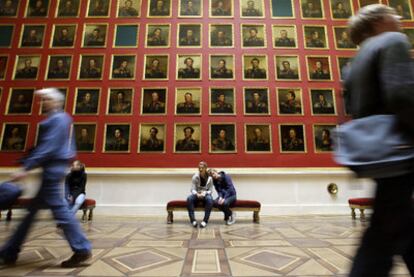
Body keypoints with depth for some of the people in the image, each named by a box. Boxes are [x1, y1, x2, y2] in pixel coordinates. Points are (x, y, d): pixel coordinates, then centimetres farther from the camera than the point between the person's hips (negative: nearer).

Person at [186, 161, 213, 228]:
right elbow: (193, 189, -9)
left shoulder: (209, 178, -8)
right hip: (196, 195, 1)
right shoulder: (195, 177, -8)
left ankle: (205, 220, -31)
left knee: (210, 199, -36)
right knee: (189, 198, -32)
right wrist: (197, 194, -30)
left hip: (206, 195, -1)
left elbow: (210, 190, -6)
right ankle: (193, 220, -28)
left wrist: (204, 193, -27)